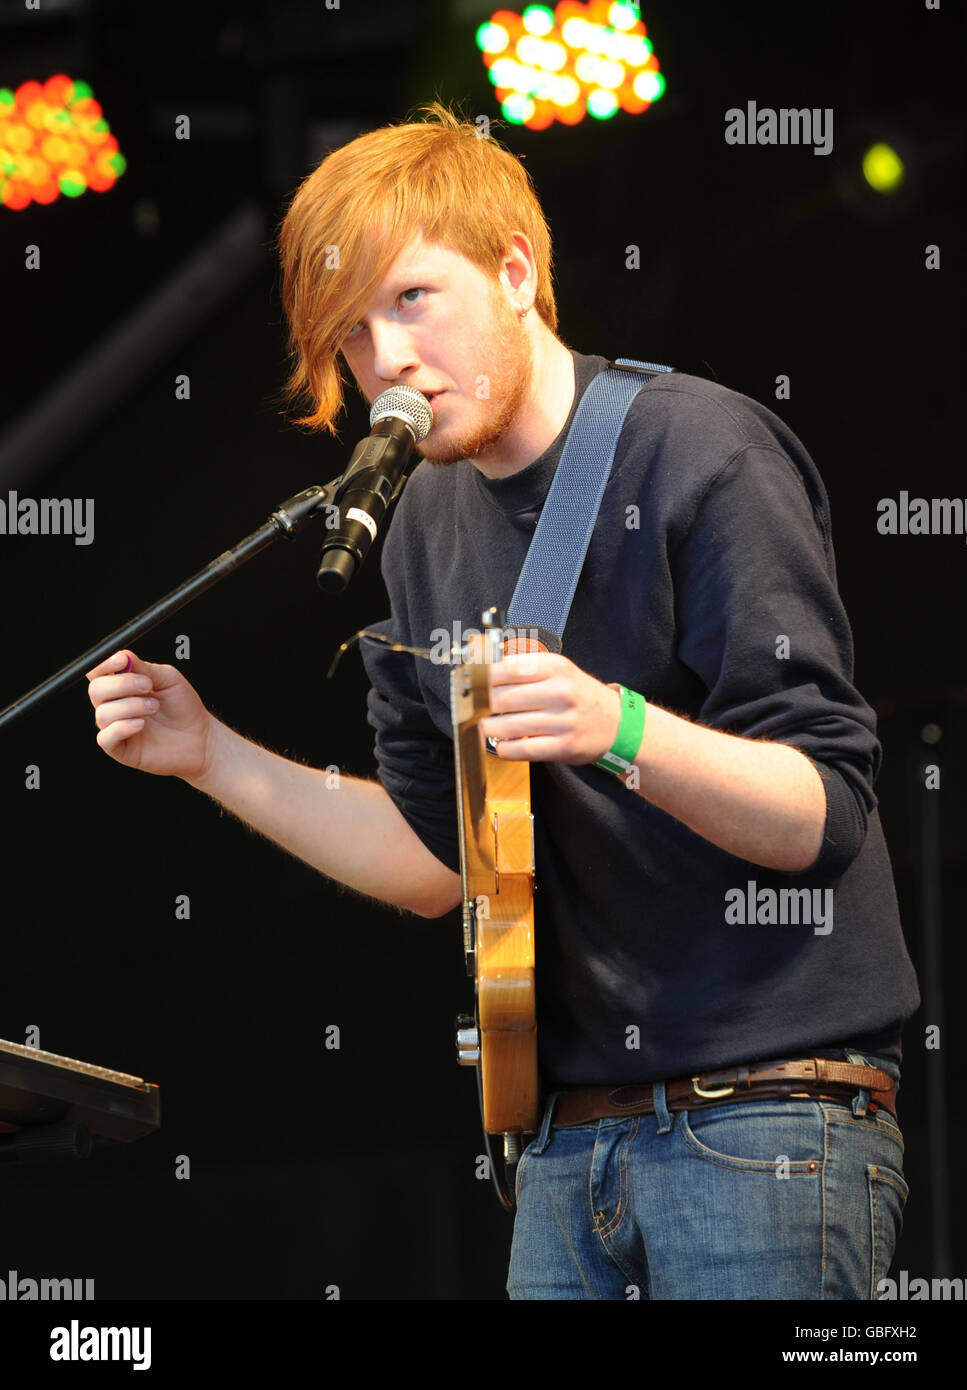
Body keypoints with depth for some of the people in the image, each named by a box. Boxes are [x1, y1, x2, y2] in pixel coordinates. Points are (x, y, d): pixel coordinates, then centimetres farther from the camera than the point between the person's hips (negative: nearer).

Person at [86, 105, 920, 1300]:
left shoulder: (698, 453, -9)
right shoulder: (431, 527, 12)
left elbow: (823, 814, -13)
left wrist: (622, 730, -30)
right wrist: (212, 757, 10)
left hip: (765, 1121, -7)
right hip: (574, 1141, 7)